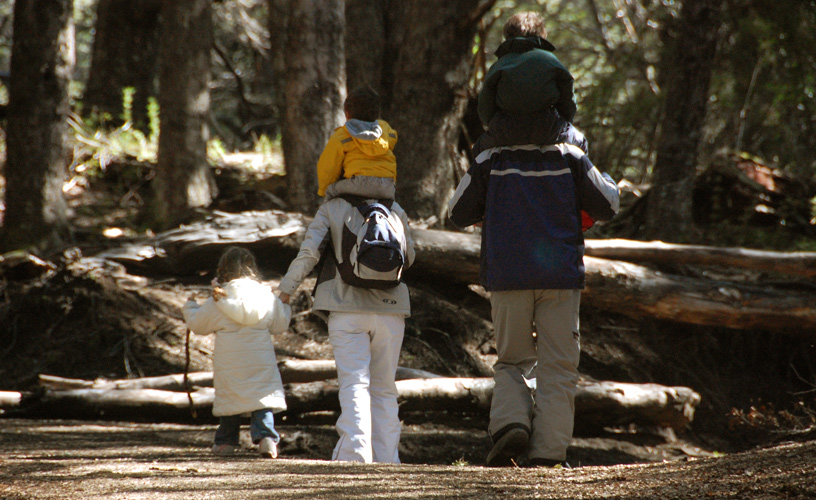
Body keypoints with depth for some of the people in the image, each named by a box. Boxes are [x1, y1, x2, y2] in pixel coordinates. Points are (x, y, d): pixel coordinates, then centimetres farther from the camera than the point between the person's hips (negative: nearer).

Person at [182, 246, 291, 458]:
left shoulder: (217, 301, -3)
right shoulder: (267, 296, 2)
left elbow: (198, 325, 10)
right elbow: (280, 324, 15)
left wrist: (190, 307, 30)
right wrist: (286, 309, 37)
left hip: (230, 363, -1)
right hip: (260, 359, 1)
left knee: (229, 398, 12)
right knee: (264, 398, 1)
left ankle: (226, 441, 20)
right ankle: (266, 435, -18)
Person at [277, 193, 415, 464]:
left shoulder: (332, 209, 2)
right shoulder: (394, 210, 9)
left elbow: (309, 251, -6)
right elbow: (408, 257, 17)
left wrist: (287, 288, 6)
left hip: (347, 309, -2)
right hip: (390, 309, 2)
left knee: (354, 383, -7)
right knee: (384, 388, 11)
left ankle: (355, 453, -25)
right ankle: (386, 457, 8)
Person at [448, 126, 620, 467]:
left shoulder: (489, 162, 1)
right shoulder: (570, 158, 0)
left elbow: (458, 215, 9)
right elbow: (607, 206, 6)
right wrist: (607, 183, 27)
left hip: (507, 276, 1)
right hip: (560, 277, -1)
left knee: (512, 362, 15)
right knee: (557, 368, 3)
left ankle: (510, 424, -11)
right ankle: (547, 453, -5)